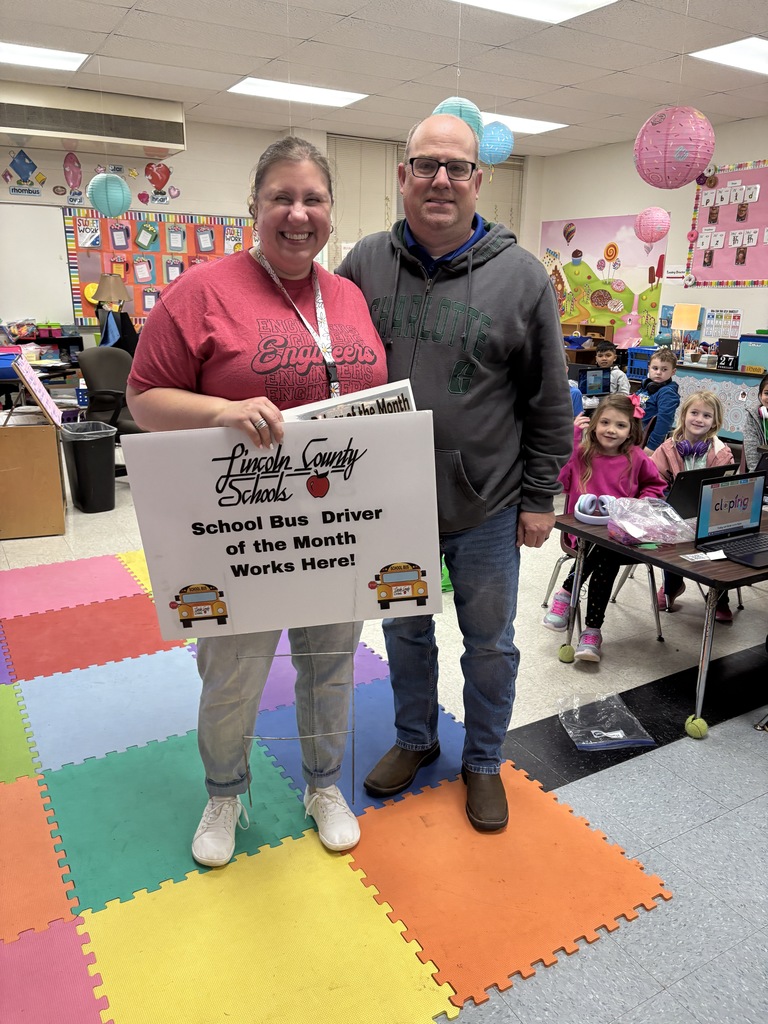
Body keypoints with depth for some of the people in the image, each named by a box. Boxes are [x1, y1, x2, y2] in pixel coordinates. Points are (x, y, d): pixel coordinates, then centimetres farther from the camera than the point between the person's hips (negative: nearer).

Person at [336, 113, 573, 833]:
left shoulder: (520, 276, -6)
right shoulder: (364, 264, 0)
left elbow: (550, 402, -2)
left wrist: (540, 497, -3)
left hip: (486, 508, -1)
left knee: (490, 642, 14)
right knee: (405, 629, 19)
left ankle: (483, 761, 38)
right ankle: (415, 739, 44)